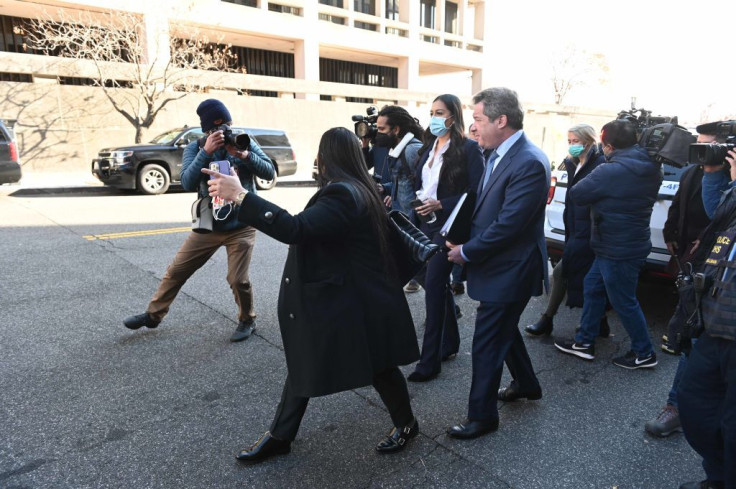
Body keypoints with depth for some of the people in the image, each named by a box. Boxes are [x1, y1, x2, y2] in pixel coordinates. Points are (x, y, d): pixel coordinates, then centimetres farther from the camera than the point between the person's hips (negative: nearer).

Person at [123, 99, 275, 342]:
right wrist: (206, 152, -26)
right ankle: (153, 314, 30)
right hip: (208, 225, 2)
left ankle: (247, 320, 22)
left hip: (241, 226, -2)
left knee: (238, 279, -5)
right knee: (176, 271, 9)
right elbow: (187, 183, -16)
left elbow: (270, 172, -11)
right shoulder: (195, 147, -2)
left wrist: (244, 155, -25)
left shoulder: (245, 142, -3)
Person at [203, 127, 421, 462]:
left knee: (378, 367, 10)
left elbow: (295, 229, -37)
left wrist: (240, 195, -36)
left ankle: (406, 424, 35)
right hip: (330, 299, 10)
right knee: (302, 365, 15)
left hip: (355, 302, -10)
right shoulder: (355, 189, 8)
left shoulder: (343, 194, -25)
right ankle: (279, 436, 30)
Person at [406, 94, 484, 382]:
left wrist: (440, 205, -20)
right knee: (437, 284, 15)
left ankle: (430, 361, 3)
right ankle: (450, 343, 32)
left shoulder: (468, 149, -9)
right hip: (426, 224, 7)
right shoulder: (429, 147, 13)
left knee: (434, 287, -7)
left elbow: (475, 193, -13)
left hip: (447, 226, -7)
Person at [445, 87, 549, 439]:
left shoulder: (529, 163, -24)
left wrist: (467, 252, -16)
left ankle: (482, 415, 20)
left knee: (487, 343, 2)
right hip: (497, 263, 9)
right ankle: (526, 384, 48)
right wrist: (464, 244, 0)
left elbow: (508, 224, -26)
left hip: (509, 270, -9)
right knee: (503, 329, 25)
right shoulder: (497, 155, 5)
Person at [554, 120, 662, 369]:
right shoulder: (650, 168, 4)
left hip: (618, 250, -9)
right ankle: (584, 342, 28)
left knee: (624, 301, 7)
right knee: (592, 287, 18)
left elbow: (577, 193, -14)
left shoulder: (610, 171, -24)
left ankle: (644, 353, 24)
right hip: (632, 243, 9)